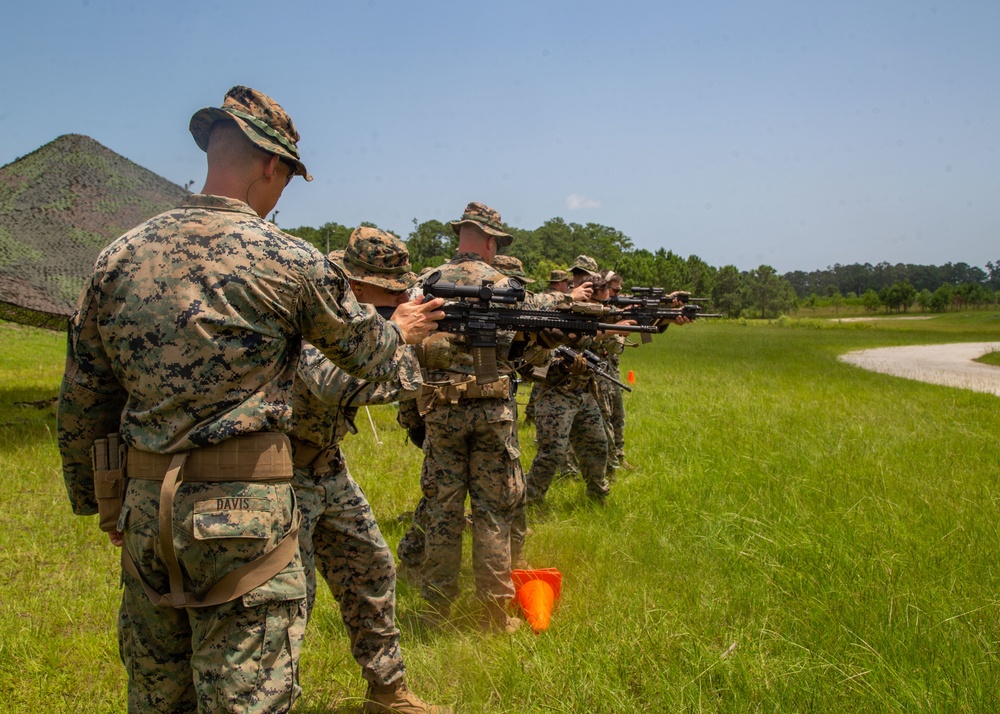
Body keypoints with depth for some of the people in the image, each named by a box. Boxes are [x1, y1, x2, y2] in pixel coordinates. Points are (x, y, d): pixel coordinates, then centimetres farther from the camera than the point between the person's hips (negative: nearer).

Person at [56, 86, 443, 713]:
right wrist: (402, 328, 28)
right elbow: (368, 353, 5)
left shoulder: (119, 257, 4)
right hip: (244, 510, -5)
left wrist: (96, 499, 22)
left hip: (144, 507, 6)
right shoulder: (289, 262, -10)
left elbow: (81, 401, 10)